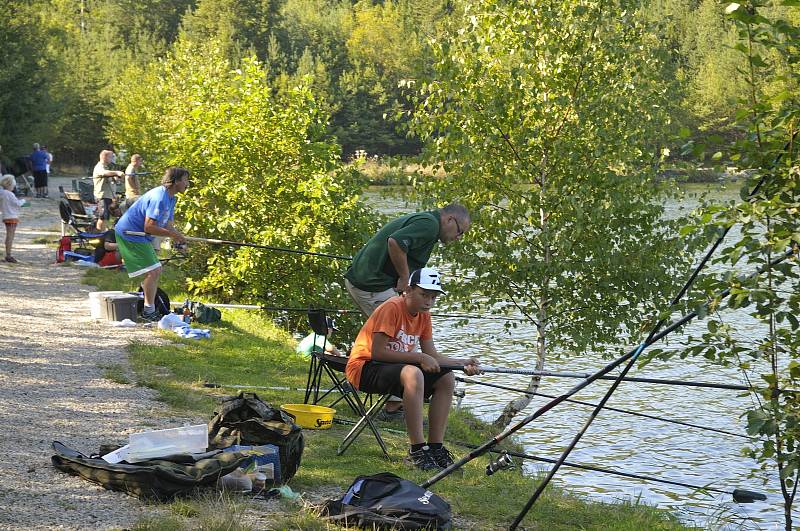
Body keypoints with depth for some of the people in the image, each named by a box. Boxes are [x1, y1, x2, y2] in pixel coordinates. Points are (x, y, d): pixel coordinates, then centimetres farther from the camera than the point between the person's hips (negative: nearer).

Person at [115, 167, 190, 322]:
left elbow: (168, 224, 10)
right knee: (152, 271, -13)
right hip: (129, 233, -11)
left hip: (141, 237, 11)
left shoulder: (171, 198, 9)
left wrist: (177, 237, -11)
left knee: (156, 271, 14)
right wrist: (172, 234, -21)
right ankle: (149, 312, -7)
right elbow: (149, 227, -28)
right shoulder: (159, 198, -25)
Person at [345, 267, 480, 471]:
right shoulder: (392, 308, -19)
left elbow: (431, 356, 8)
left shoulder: (424, 315, 8)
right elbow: (377, 352, -24)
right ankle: (417, 450, -32)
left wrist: (462, 363, -9)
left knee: (446, 379, -4)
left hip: (395, 367, 9)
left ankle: (435, 448, -5)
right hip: (364, 367, -9)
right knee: (413, 374, -35)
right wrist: (419, 358, -23)